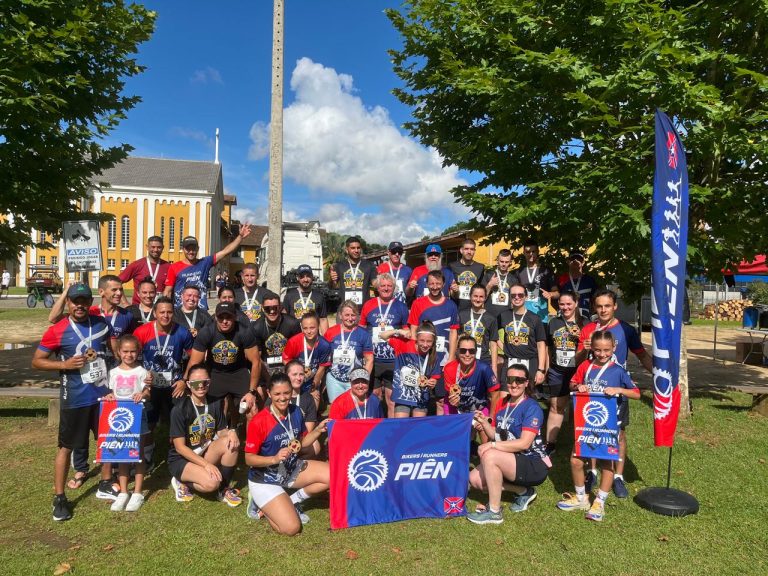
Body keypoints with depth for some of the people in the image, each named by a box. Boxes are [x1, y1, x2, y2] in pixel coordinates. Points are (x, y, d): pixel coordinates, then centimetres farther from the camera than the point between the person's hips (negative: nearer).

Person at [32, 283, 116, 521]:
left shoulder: (102, 324, 0)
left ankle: (105, 485, 33)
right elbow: (36, 361, -5)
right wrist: (65, 364, -20)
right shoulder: (57, 330, -10)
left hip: (104, 394, 4)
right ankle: (59, 498, 20)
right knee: (66, 446, 6)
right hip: (75, 399, -4)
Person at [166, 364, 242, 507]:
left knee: (231, 442, -24)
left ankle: (224, 488, -5)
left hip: (206, 452, 5)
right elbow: (180, 447, -18)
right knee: (212, 483, -31)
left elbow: (221, 432, 2)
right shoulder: (180, 409, -18)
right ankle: (181, 482, 2)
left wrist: (231, 432, -23)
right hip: (181, 459, -5)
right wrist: (206, 464, -25)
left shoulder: (216, 404, -3)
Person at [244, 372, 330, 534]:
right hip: (264, 479, -6)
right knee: (291, 528, -18)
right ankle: (260, 503, 10)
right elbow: (249, 459, -17)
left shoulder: (296, 412, -5)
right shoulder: (259, 421, -22)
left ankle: (293, 501, 7)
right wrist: (274, 459, -33)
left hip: (292, 469, 6)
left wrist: (318, 430, -10)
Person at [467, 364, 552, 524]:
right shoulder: (502, 404, 6)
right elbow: (497, 436, 7)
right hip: (512, 462, 8)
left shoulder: (531, 407, -16)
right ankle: (523, 491, 10)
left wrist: (492, 445, -24)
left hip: (535, 465, -8)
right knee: (475, 478, -4)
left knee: (490, 456, -29)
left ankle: (494, 512, -15)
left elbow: (524, 443, -24)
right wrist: (484, 423, -12)